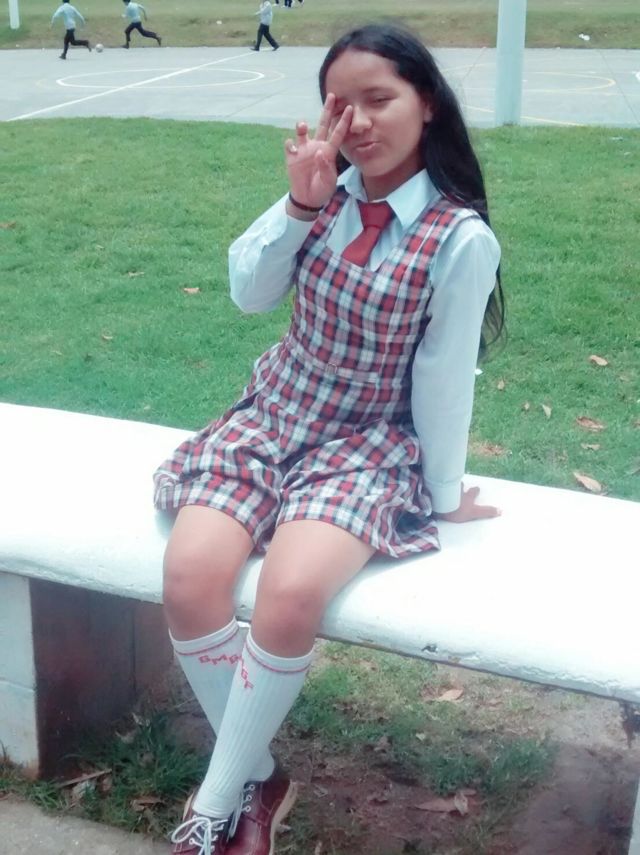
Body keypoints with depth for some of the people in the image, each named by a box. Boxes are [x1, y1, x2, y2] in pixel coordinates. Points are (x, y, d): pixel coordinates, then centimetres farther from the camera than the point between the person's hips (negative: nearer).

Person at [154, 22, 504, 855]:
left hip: (372, 442, -4)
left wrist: (445, 493, 1)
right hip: (274, 414, 5)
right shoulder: (332, 191, 2)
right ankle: (255, 779, 0)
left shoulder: (461, 238, -13)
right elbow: (250, 292, 0)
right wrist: (299, 202, -13)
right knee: (189, 574, -21)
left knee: (289, 594, -32)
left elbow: (444, 373, -7)